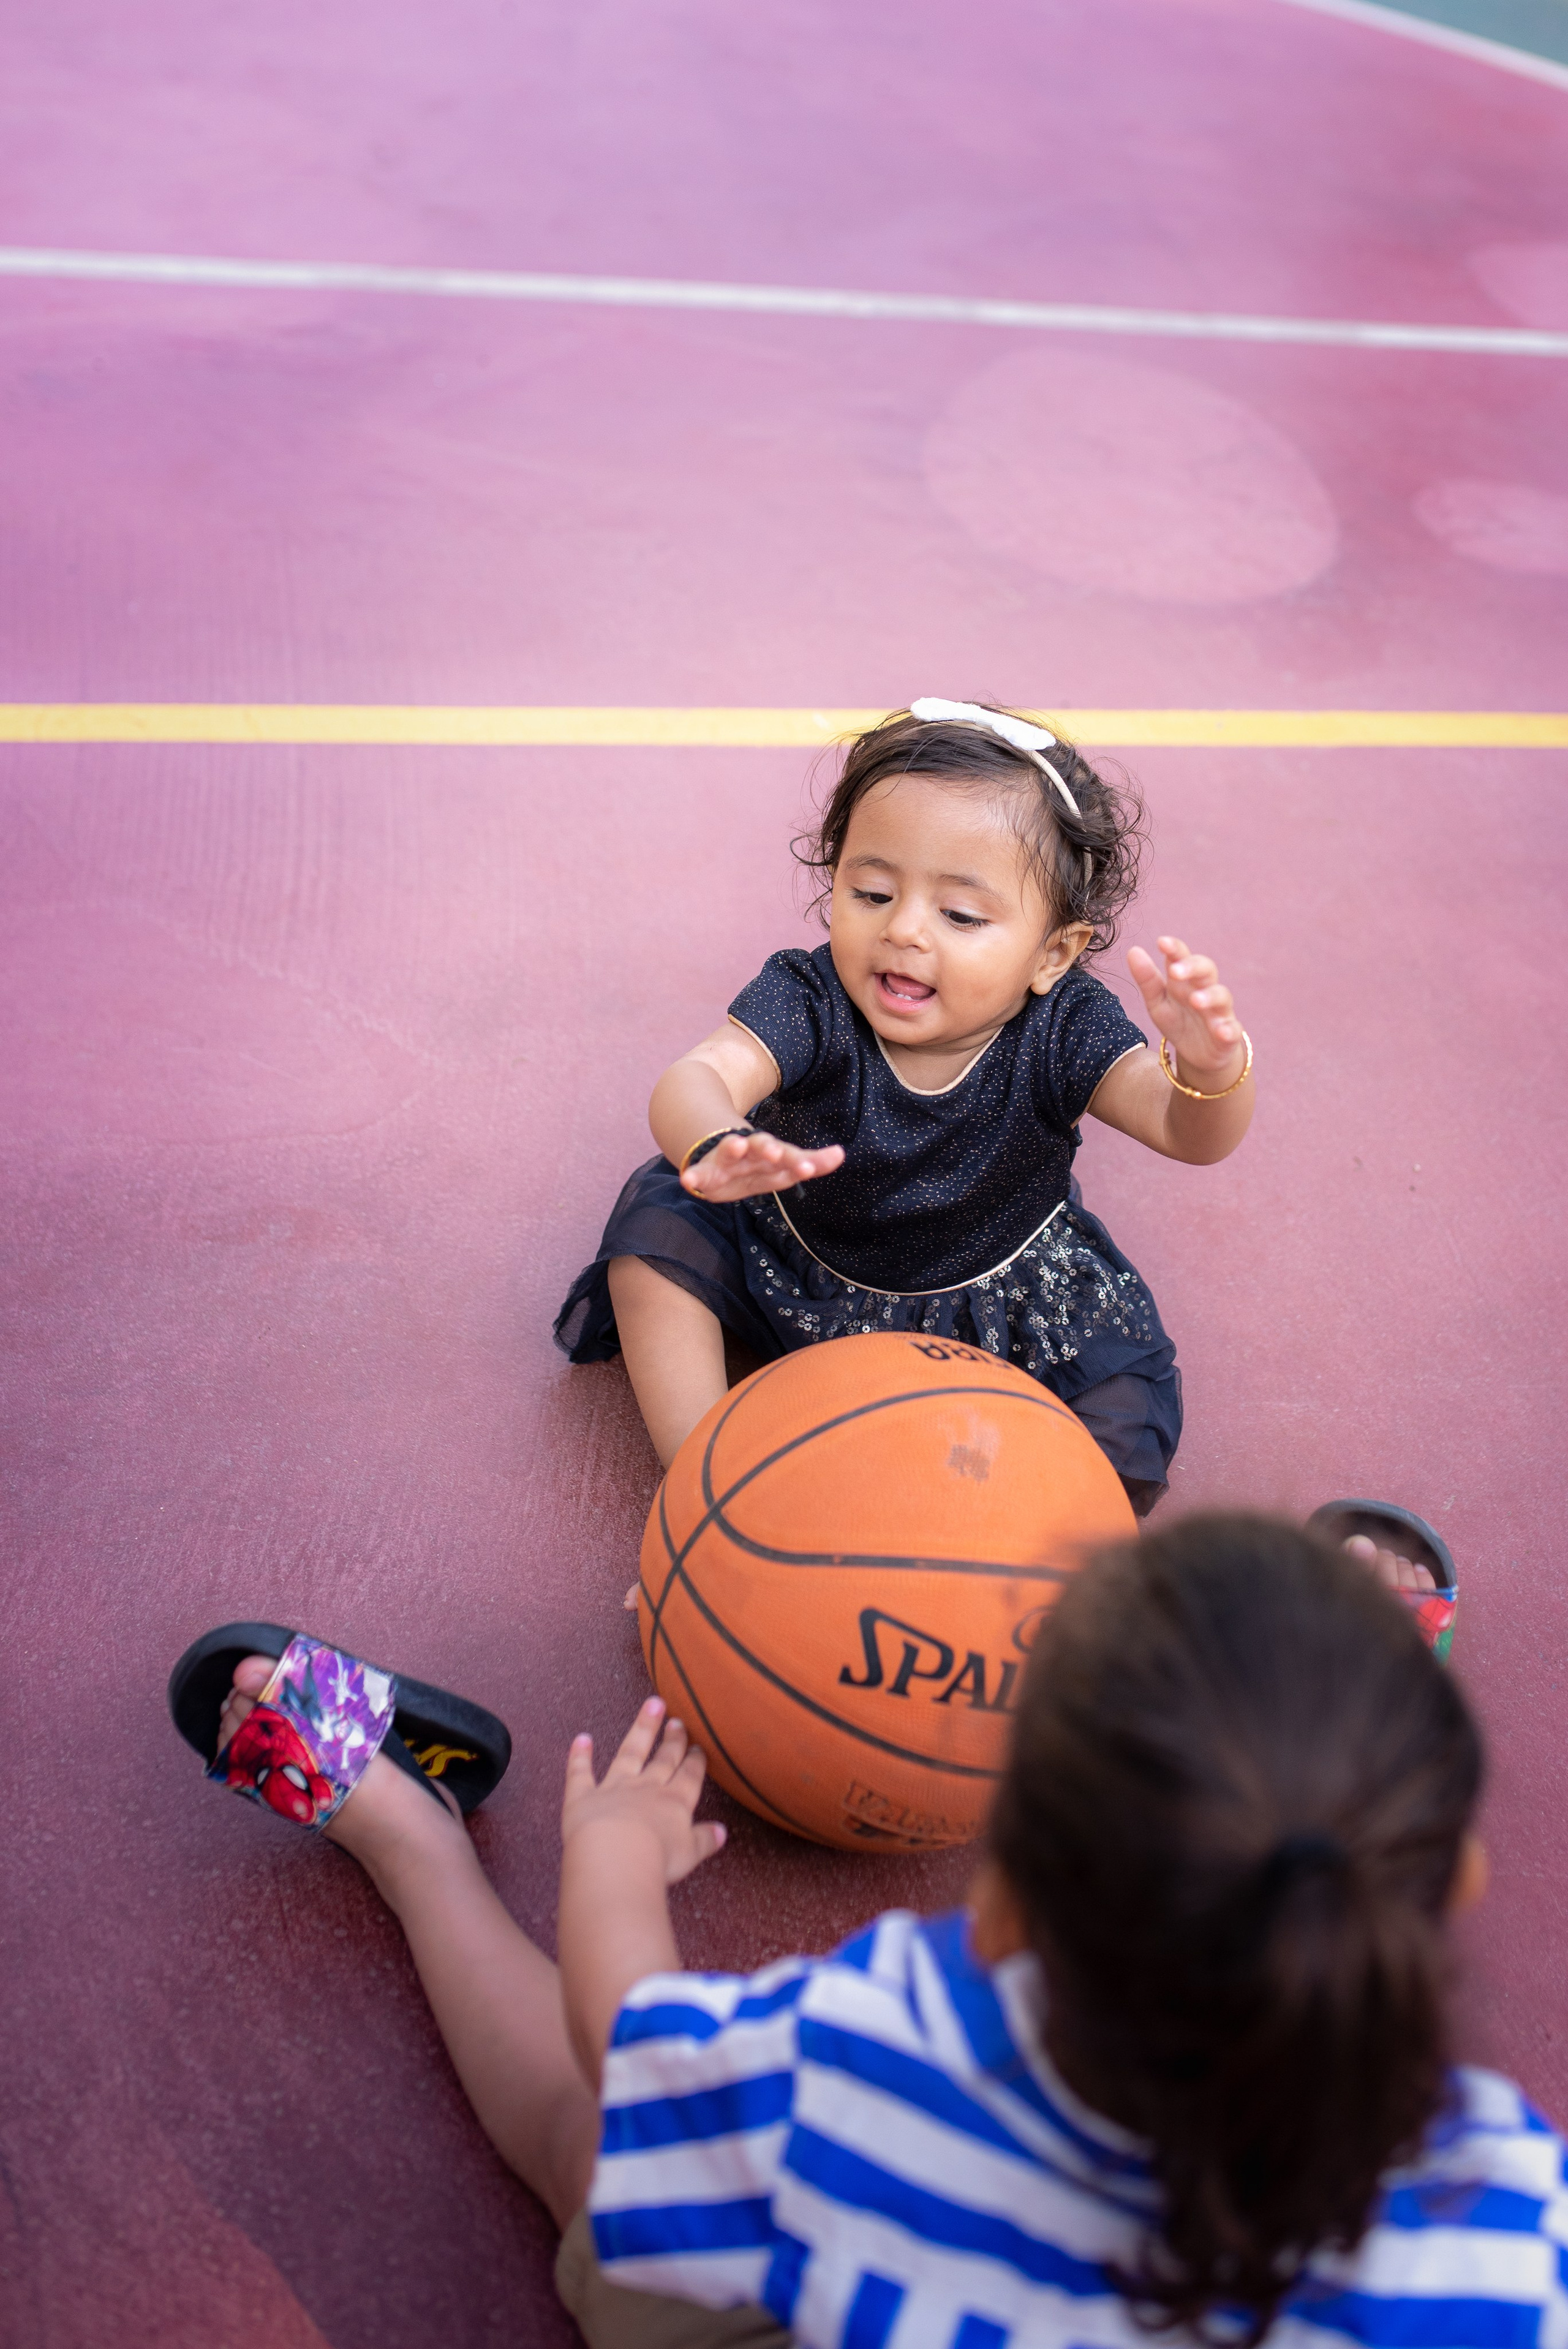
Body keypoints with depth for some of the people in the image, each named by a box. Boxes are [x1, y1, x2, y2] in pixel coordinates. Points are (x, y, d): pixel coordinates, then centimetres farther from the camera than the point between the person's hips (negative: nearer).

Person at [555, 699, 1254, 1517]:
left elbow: (1189, 1131, -39)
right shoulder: (810, 1002, -27)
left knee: (1127, 1422, -18)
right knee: (660, 1219, -15)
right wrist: (713, 1145, -71)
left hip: (996, 1315, -1)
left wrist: (1210, 1071, -65)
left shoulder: (1060, 1031, -27)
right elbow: (699, 1076, -45)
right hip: (795, 1280, 1)